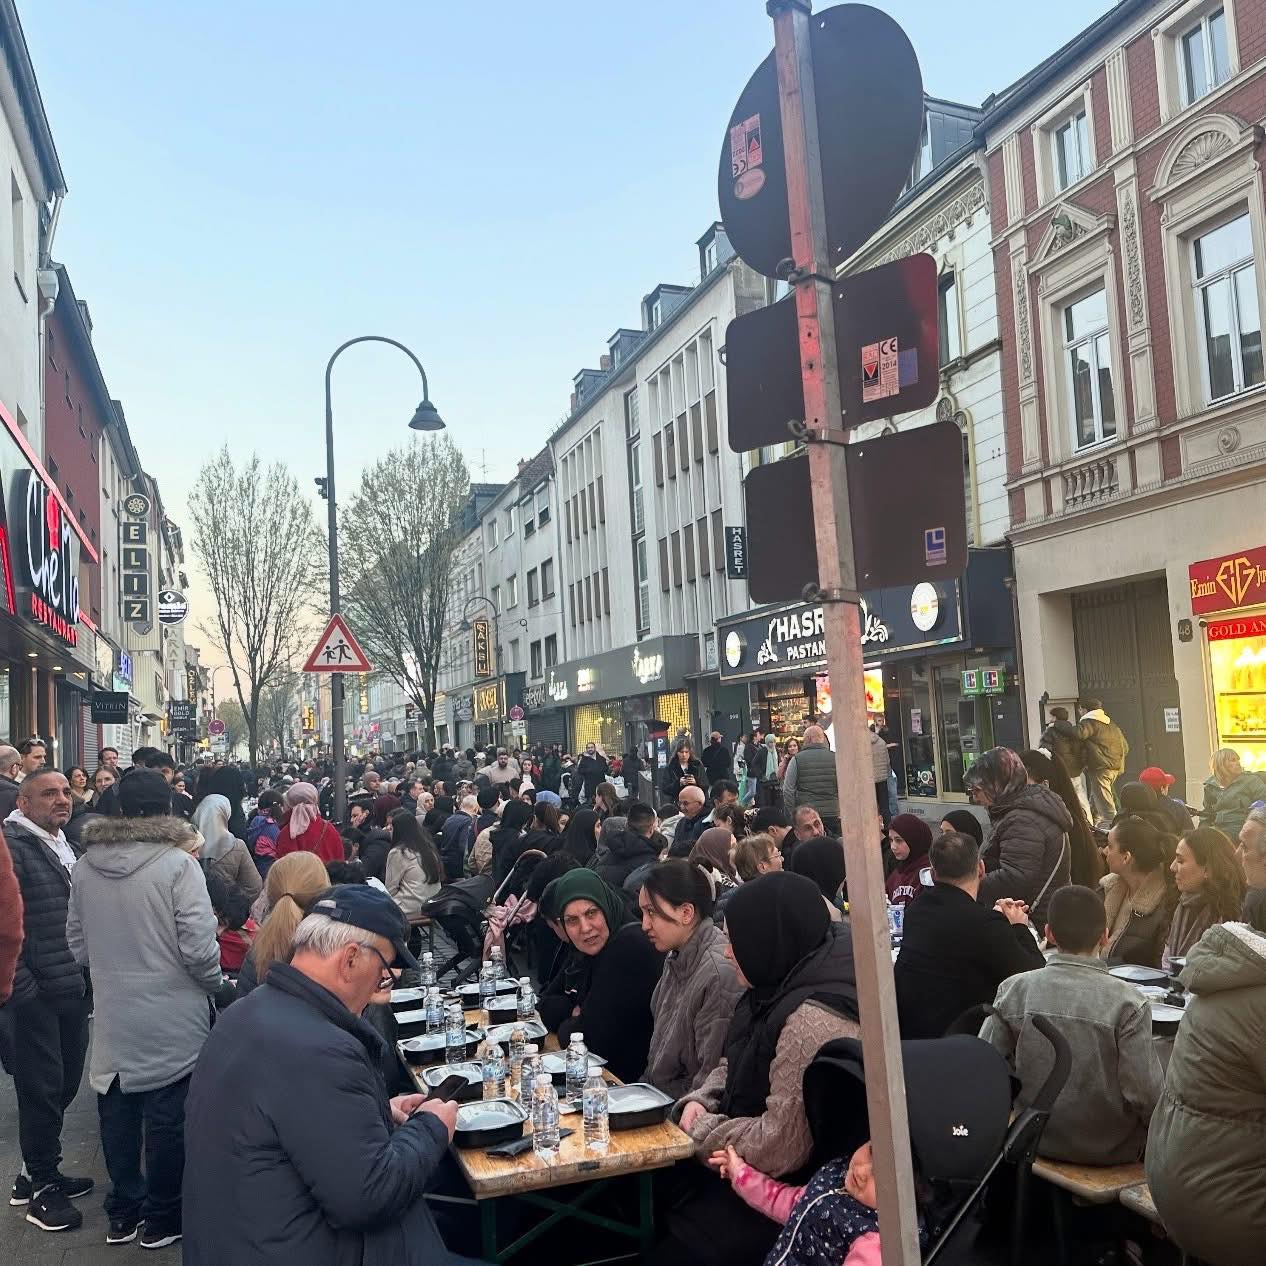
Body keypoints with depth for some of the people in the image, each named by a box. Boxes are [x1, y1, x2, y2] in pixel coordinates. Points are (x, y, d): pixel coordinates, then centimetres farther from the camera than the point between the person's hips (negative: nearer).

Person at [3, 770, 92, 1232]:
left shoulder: (64, 848, 14)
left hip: (71, 989, 8)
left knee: (66, 1082, 14)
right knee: (42, 1089, 2)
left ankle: (39, 1172, 31)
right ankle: (41, 1187, 18)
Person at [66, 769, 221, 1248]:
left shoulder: (84, 865, -2)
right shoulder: (177, 864, -19)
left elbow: (77, 944, 7)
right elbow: (199, 947, -20)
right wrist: (212, 984, -1)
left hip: (111, 1017, 5)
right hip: (172, 1020, -5)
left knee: (117, 1113, 19)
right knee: (168, 1118, 10)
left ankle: (123, 1212, 34)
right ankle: (162, 1218, 23)